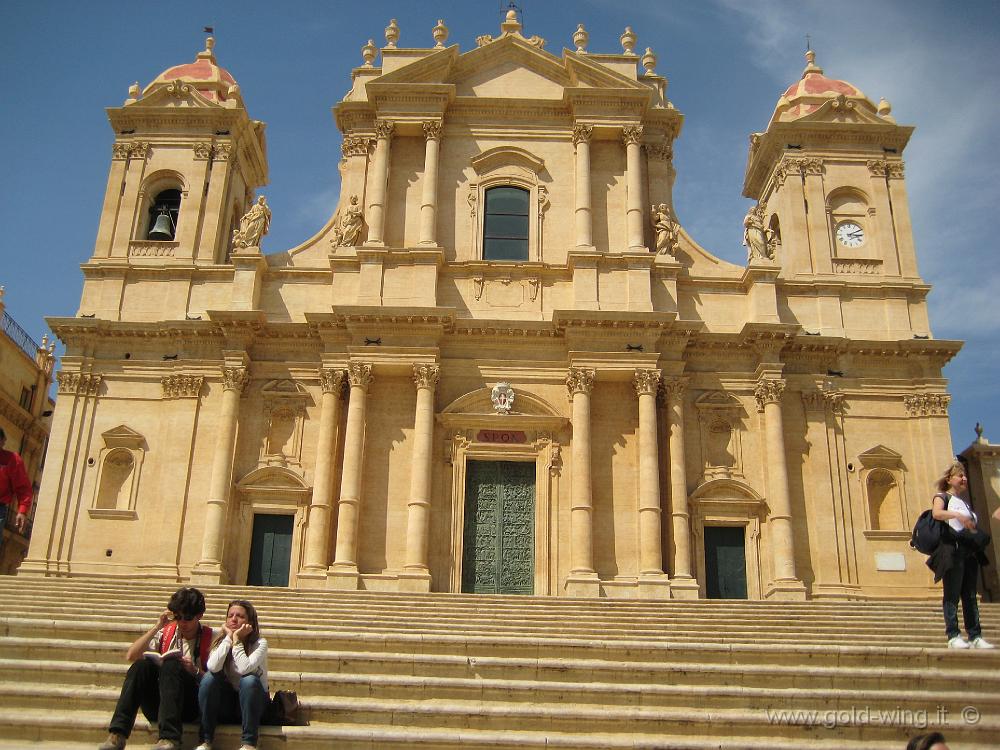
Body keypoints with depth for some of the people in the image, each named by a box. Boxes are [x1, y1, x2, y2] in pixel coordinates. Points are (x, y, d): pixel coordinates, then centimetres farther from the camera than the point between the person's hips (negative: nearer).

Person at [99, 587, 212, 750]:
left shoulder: (210, 639, 6)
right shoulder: (166, 632, 14)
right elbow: (131, 656, 2)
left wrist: (195, 671, -16)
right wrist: (156, 627, -3)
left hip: (189, 705, -3)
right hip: (156, 706, 3)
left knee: (171, 664, -30)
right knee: (142, 664, -24)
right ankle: (118, 734, -31)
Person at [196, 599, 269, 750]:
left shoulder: (260, 643, -12)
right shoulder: (221, 641, -3)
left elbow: (244, 669, -31)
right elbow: (213, 667, -25)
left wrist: (237, 639, -21)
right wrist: (228, 637, -18)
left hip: (252, 702, -3)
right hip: (226, 703, 3)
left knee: (249, 680, -33)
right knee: (209, 677, -24)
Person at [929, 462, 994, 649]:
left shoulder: (965, 502, 23)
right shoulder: (943, 497, 3)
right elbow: (936, 513, -18)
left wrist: (977, 536, 6)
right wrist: (958, 515, -33)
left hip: (969, 551, 7)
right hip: (952, 550, -7)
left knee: (970, 595, 5)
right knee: (952, 594, -8)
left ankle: (976, 636, 4)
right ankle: (953, 636, -10)